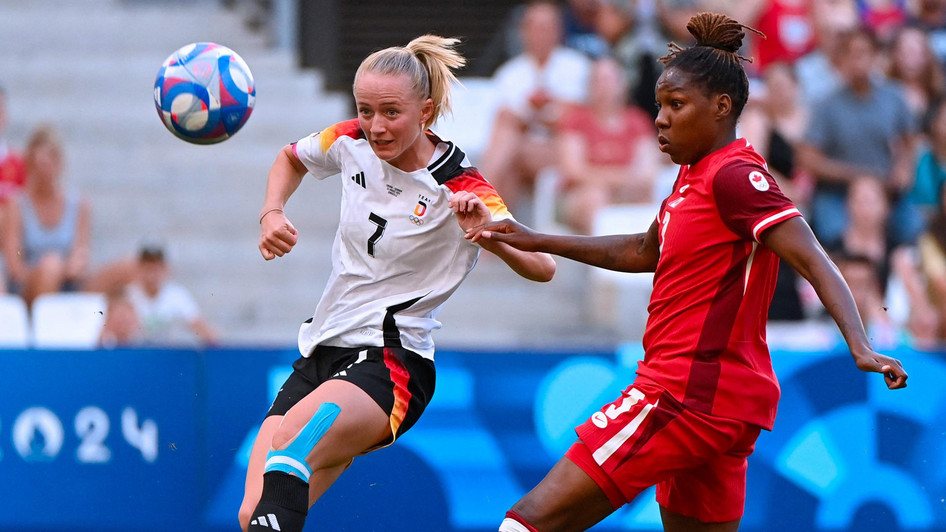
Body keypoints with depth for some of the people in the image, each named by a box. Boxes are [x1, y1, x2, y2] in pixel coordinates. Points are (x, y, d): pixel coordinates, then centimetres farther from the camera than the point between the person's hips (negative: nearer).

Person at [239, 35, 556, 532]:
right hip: (318, 356, 6)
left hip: (390, 364, -6)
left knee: (289, 439, -38)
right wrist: (270, 214, 7)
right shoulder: (353, 142, 3)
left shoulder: (459, 189, -12)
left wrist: (487, 232, -39)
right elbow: (291, 158, 27)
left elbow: (542, 267, -19)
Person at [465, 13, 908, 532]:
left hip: (689, 394, -10)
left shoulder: (734, 175, -12)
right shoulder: (696, 173, 16)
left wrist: (861, 347, -34)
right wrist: (537, 241, 30)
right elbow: (645, 251, 32)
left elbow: (813, 260, -21)